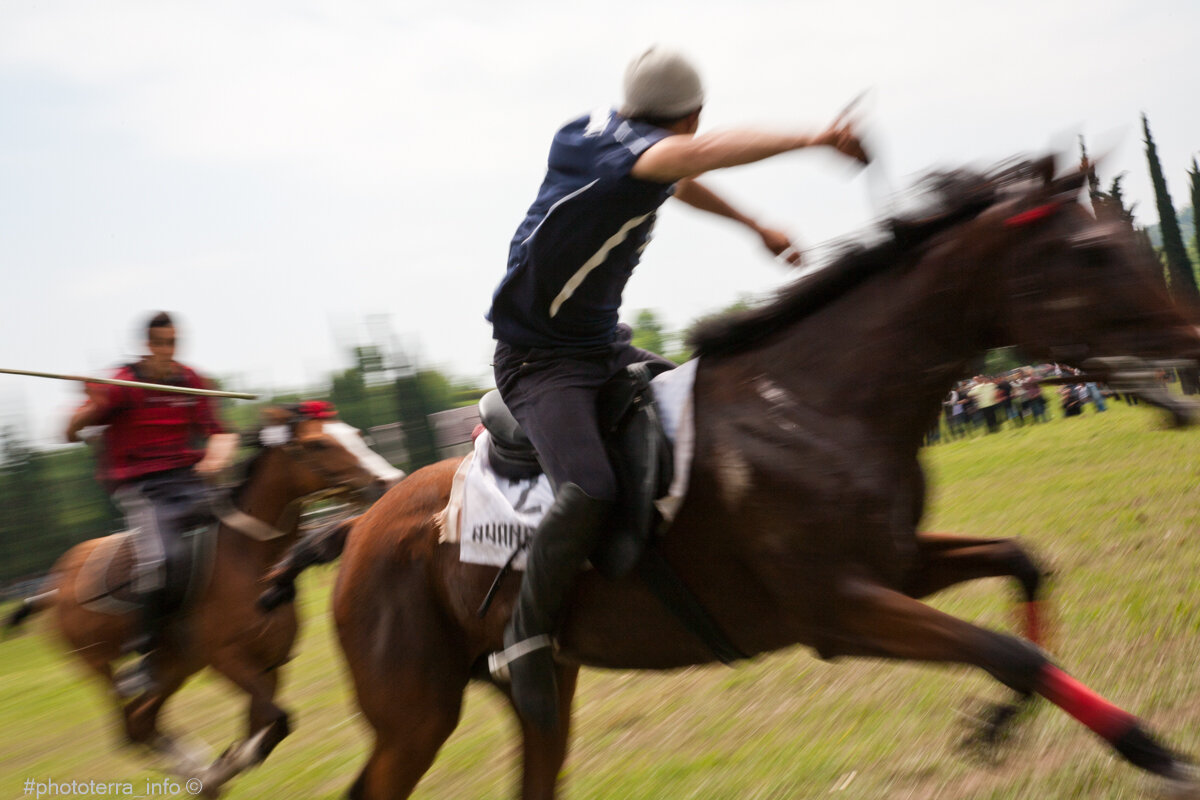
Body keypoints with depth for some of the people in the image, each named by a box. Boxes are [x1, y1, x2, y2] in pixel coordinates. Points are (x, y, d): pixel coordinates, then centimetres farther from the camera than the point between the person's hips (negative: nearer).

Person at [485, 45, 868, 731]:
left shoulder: (610, 135, 6)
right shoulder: (608, 149, -22)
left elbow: (682, 182, 29)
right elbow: (703, 153, -44)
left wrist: (759, 229, 32)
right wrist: (812, 139, -43)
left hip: (604, 346, 10)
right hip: (539, 360, -10)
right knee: (591, 491, -30)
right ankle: (527, 640, -12)